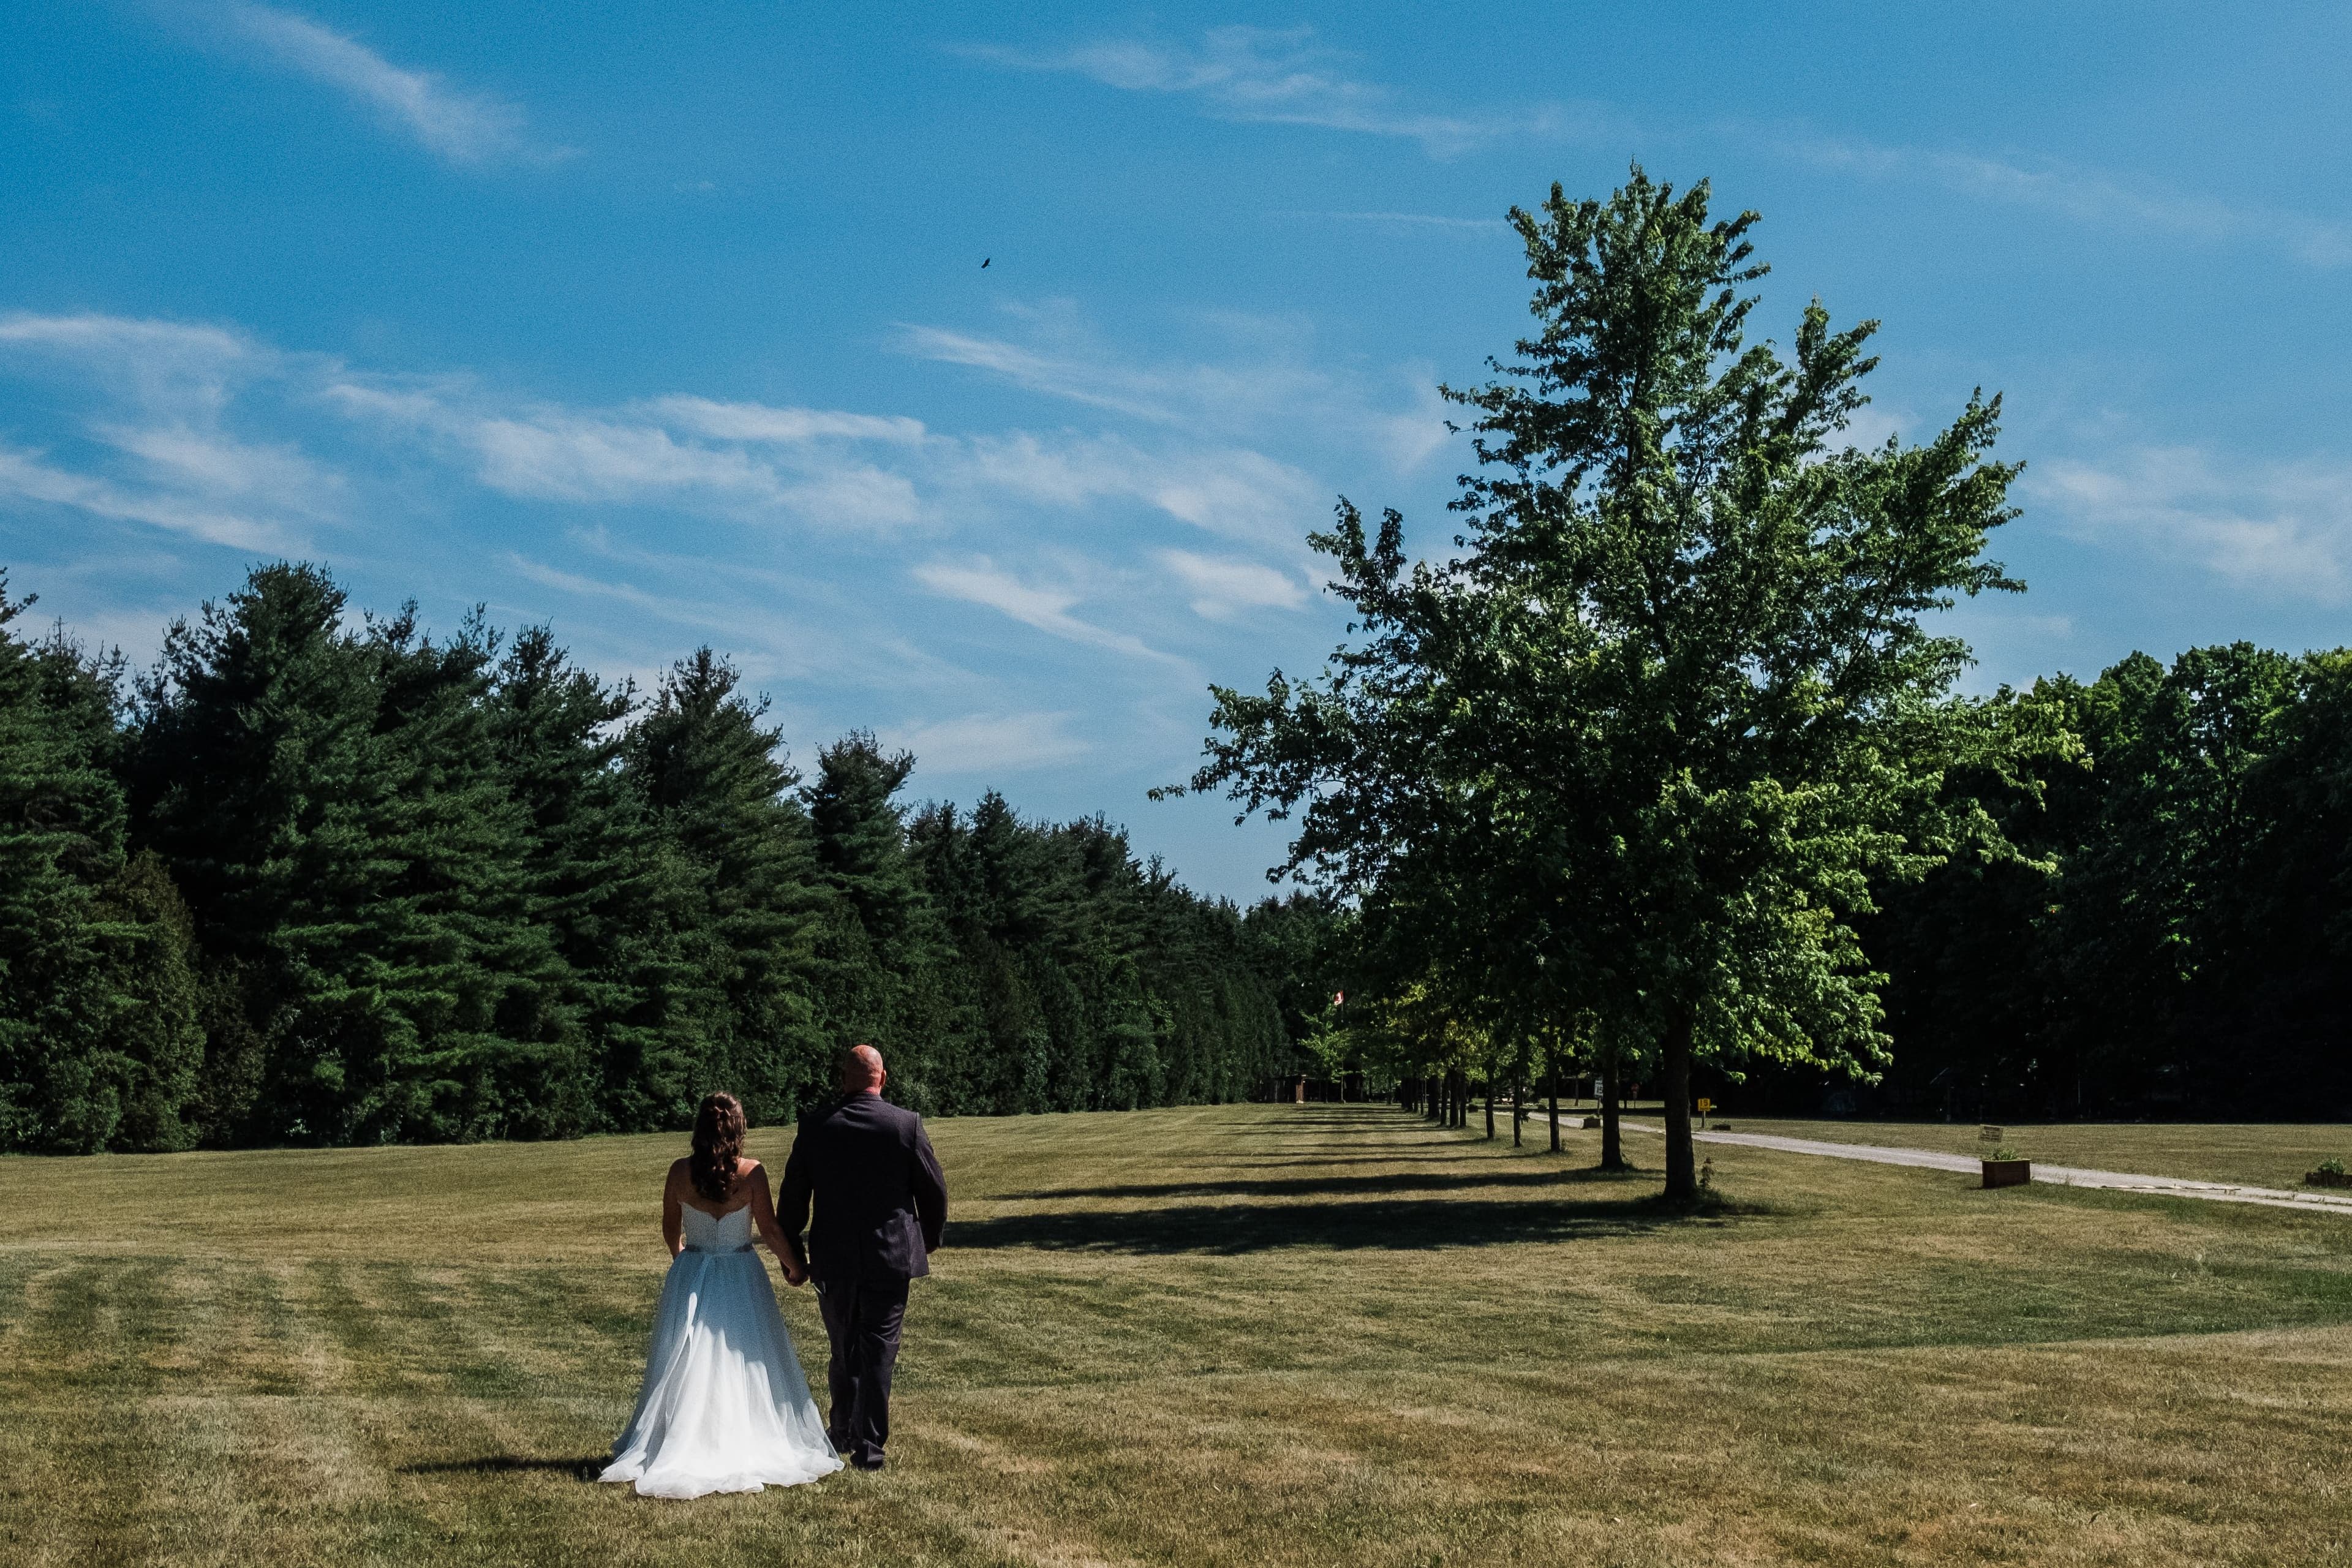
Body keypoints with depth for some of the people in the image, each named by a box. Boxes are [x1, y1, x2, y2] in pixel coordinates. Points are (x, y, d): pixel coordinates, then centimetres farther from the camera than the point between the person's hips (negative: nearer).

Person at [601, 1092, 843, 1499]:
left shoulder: (680, 1173, -7)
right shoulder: (751, 1173, -15)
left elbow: (670, 1229, 7)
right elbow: (770, 1231, -10)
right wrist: (795, 1266, 7)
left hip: (690, 1277, 2)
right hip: (740, 1281, -2)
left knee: (687, 1366, 11)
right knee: (744, 1364, 9)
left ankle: (682, 1447, 13)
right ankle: (752, 1447, 11)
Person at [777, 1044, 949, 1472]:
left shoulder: (815, 1125, -4)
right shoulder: (907, 1125, -8)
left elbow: (792, 1196, 1)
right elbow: (934, 1191, 0)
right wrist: (930, 1239, 18)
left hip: (832, 1260, 2)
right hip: (891, 1259, -2)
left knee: (843, 1350, 17)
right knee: (879, 1351, 4)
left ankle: (842, 1433, 30)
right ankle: (868, 1446, 3)